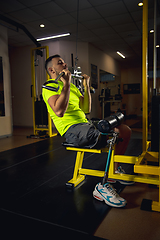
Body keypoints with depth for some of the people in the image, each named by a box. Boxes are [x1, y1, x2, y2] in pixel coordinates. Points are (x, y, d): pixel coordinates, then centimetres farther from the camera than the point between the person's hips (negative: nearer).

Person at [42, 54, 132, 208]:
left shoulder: (72, 86, 25)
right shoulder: (50, 87, -1)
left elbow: (86, 109, 19)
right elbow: (59, 111, -21)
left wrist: (86, 86, 17)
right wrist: (66, 84, -17)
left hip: (84, 125, 8)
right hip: (71, 129, -8)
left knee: (125, 130, 4)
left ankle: (115, 170, 16)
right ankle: (103, 186, -19)